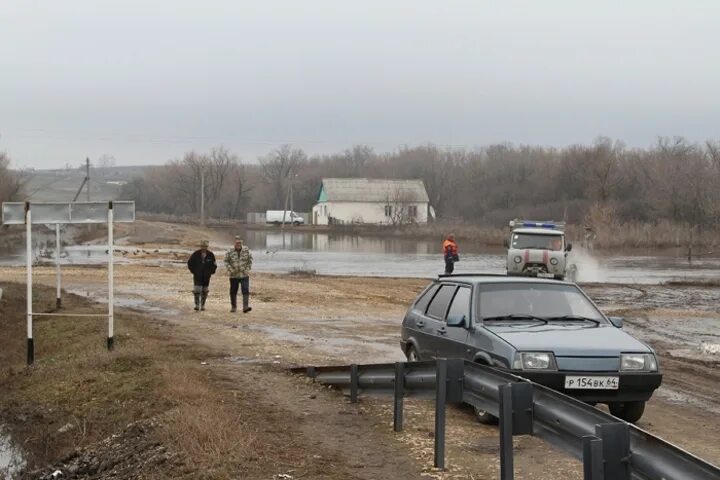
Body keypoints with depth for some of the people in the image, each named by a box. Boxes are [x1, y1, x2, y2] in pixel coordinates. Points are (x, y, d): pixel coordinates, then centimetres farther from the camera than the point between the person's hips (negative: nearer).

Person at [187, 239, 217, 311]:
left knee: (205, 291, 6)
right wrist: (193, 270, 1)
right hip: (197, 276, -2)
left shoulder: (210, 255, -1)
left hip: (206, 276, 2)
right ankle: (197, 305, -2)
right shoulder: (196, 254, -4)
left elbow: (214, 265, 10)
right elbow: (190, 262, 6)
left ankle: (202, 305, 16)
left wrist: (211, 272, 2)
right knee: (196, 290, -9)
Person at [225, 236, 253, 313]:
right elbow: (226, 261, 2)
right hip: (234, 275, 1)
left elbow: (250, 260, 9)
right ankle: (233, 307, 23)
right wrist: (230, 269, -11)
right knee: (233, 292, 10)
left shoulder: (246, 250, 0)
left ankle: (245, 307, -18)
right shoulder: (230, 252, -3)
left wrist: (248, 268, -1)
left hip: (244, 275, -1)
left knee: (246, 290, -13)